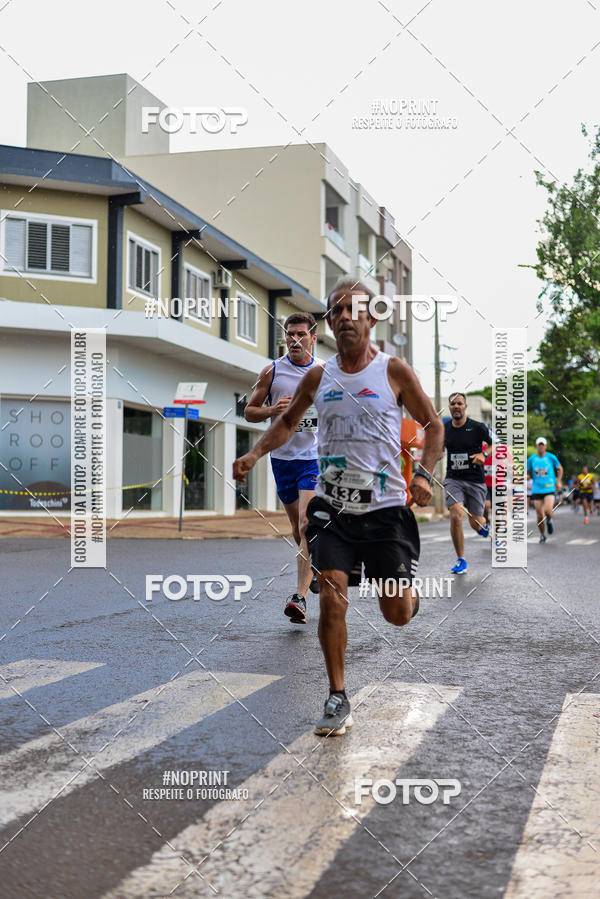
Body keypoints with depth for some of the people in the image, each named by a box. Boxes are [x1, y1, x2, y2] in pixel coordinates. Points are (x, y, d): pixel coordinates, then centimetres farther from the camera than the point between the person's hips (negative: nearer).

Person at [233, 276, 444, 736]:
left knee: (396, 614, 2)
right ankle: (338, 699, 4)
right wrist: (255, 454, 5)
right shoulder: (318, 377, 6)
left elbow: (434, 425, 4)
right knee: (332, 599, -11)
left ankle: (410, 591, 41)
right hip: (333, 507, 2)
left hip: (385, 508, -2)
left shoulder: (394, 371, -2)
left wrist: (424, 474, -11)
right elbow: (287, 422, 21)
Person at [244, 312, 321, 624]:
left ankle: (300, 597, -20)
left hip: (315, 457, -2)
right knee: (297, 527, 14)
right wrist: (272, 410, -14)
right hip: (282, 457, 2)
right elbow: (249, 412, 4)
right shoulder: (272, 371, 0)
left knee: (306, 522, -18)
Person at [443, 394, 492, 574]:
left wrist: (483, 454, -15)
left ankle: (485, 526, 46)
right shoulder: (444, 428, 3)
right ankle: (461, 560, -5)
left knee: (475, 523, 4)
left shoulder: (478, 427, -6)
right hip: (453, 480, 1)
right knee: (455, 516, -19)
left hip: (475, 480, -1)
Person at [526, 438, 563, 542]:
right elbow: (527, 472, 13)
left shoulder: (551, 457, -2)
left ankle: (549, 521, 14)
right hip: (537, 490, 2)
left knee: (548, 511, -23)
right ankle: (542, 535, 24)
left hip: (549, 489, -1)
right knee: (540, 516, 1)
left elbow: (559, 468, 14)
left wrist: (558, 481, 5)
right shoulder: (531, 458, 1)